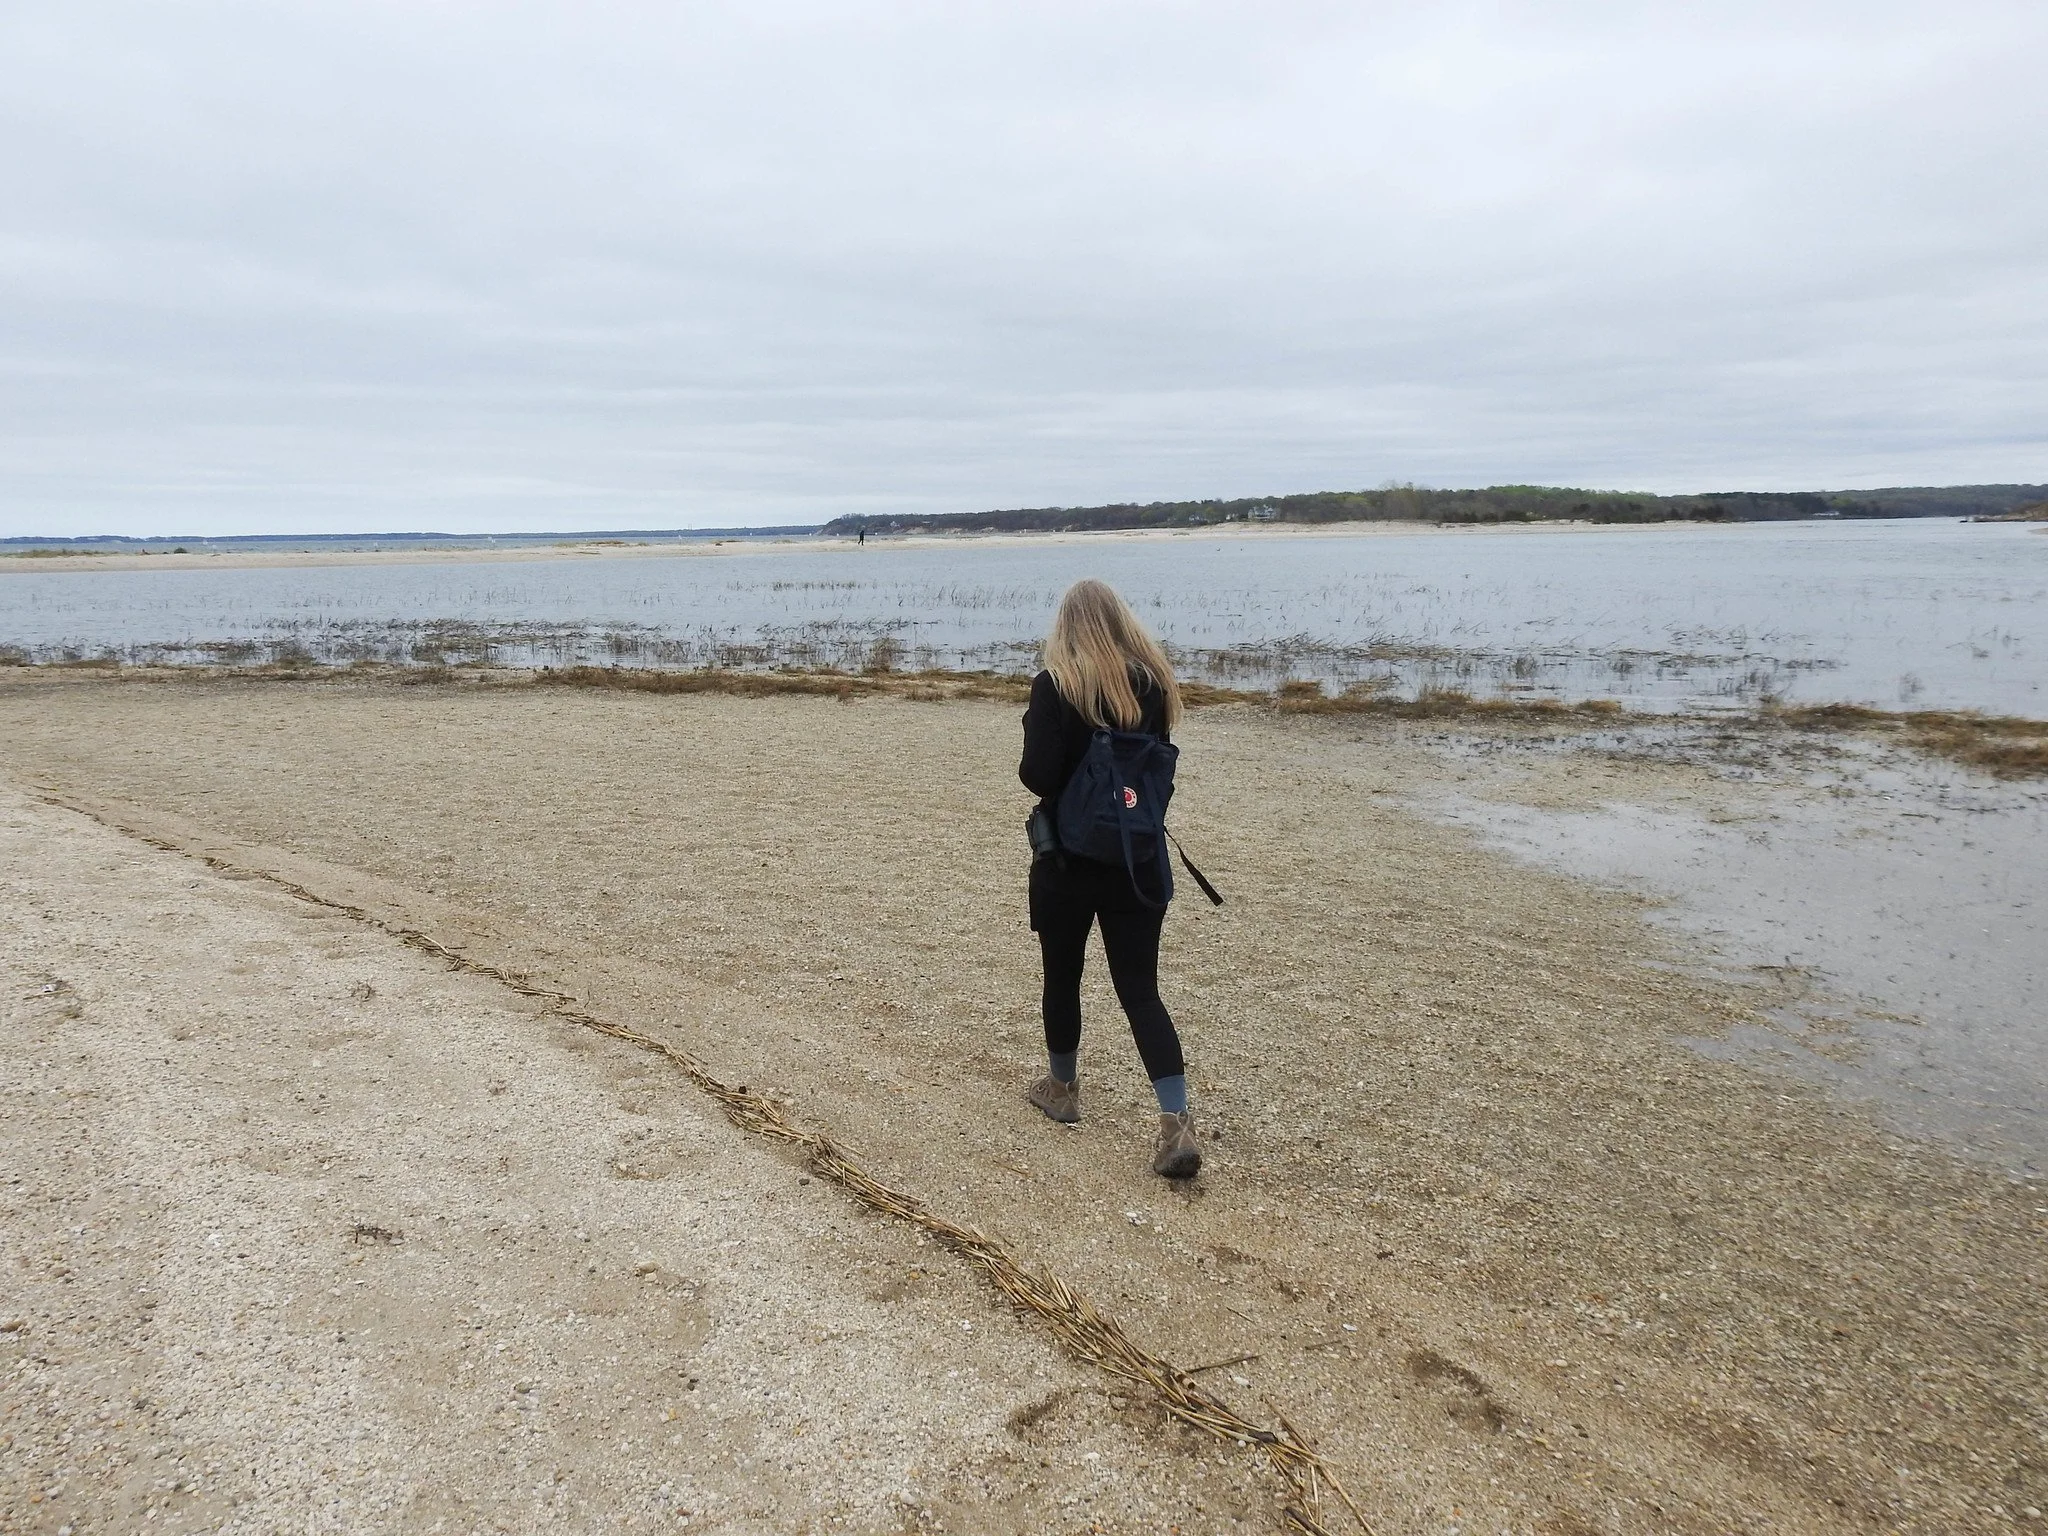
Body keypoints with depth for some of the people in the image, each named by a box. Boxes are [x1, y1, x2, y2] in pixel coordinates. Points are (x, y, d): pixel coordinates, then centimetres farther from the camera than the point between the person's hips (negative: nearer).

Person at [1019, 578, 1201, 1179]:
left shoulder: (1055, 686, -13)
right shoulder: (1154, 683, 0)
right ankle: (1178, 1124, -3)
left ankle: (1062, 1087, 36)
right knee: (1140, 988, 6)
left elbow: (1037, 774, -20)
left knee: (1062, 977, 17)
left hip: (1069, 859, -3)